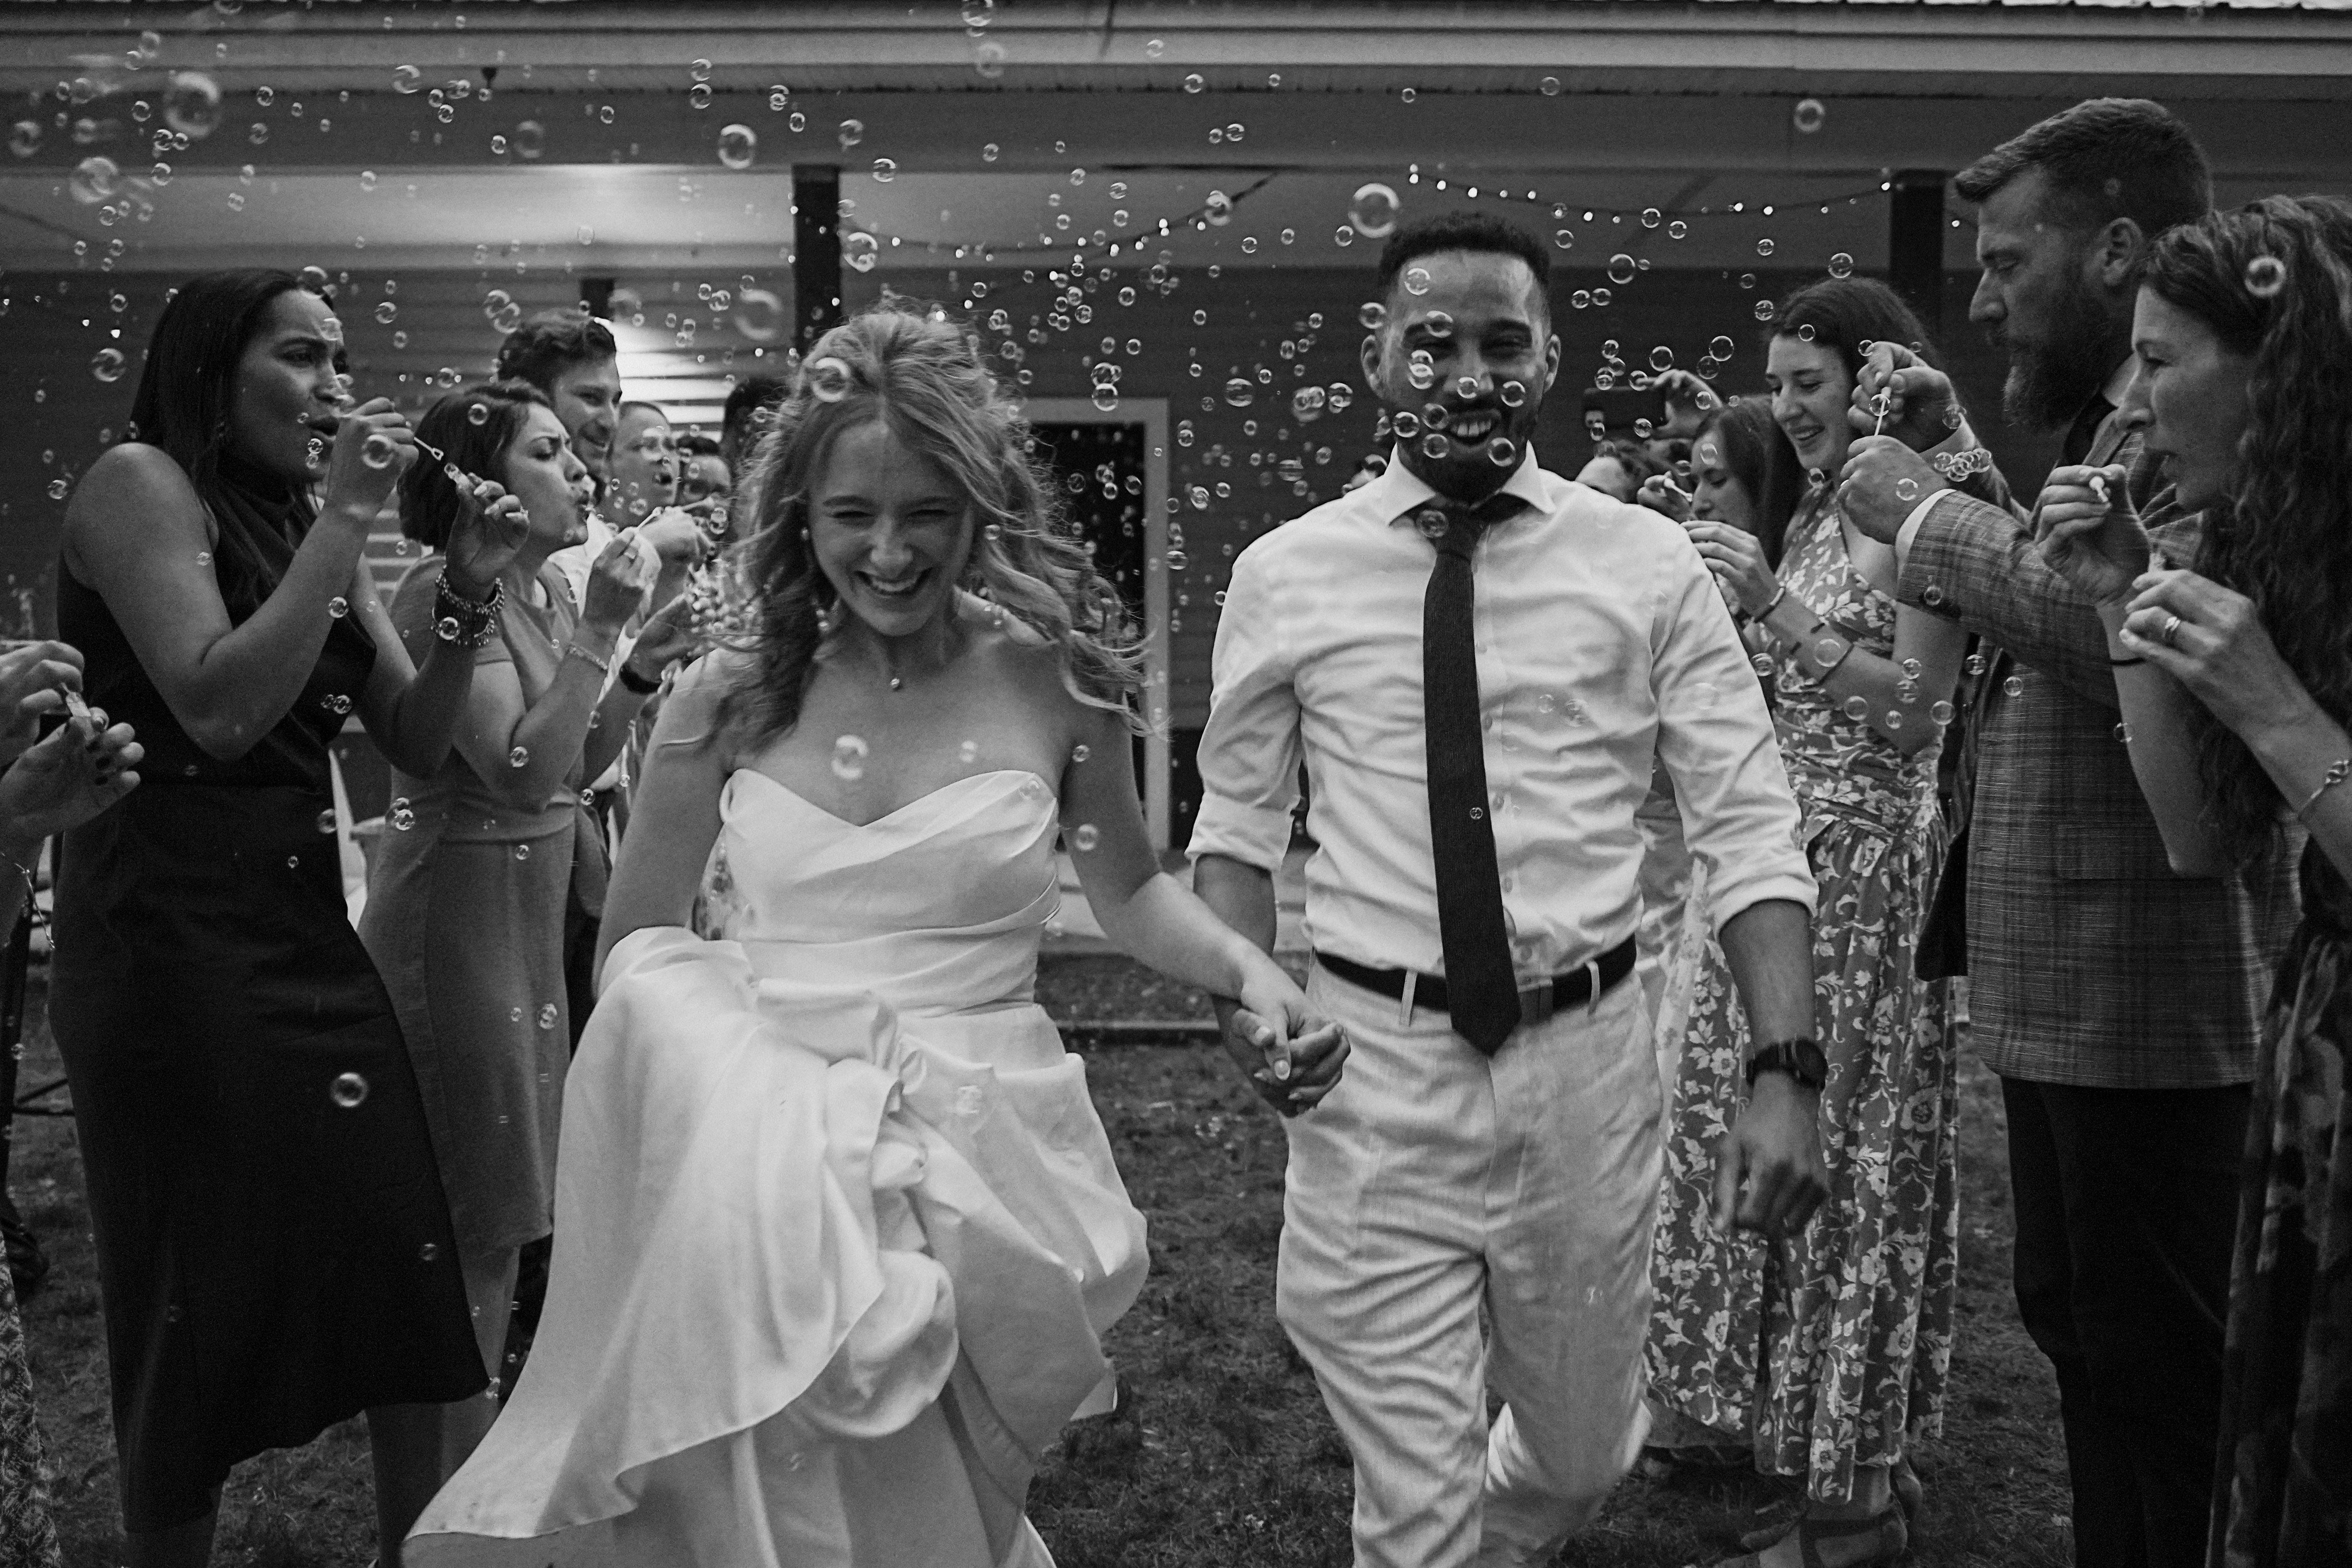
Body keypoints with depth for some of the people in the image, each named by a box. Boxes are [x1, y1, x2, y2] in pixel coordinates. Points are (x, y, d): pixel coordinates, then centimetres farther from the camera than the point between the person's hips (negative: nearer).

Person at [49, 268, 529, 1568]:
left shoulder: (309, 527, 13)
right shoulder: (139, 483, -7)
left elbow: (418, 745, 9)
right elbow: (220, 710, -20)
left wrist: (468, 597, -5)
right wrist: (346, 520, -17)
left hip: (306, 920, 7)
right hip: (171, 935, -6)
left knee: (393, 1253, 4)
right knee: (205, 1285, 4)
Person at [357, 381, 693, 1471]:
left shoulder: (542, 588, 9)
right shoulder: (446, 591, -16)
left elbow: (577, 767, 12)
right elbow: (522, 771, -25)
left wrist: (643, 664, 0)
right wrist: (598, 632, -24)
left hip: (531, 910, 9)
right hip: (458, 909, -9)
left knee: (500, 1216, 16)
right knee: (472, 1222, -1)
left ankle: (479, 1449, 30)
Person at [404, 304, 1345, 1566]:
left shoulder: (1054, 680, 0)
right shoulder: (728, 699, 2)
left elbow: (1128, 890, 15)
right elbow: (636, 944, 11)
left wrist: (1250, 972, -3)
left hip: (979, 1168, 0)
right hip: (757, 1159, 0)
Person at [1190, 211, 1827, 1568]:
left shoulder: (1648, 564, -1)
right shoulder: (1288, 574, 1)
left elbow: (1753, 831, -5)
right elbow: (1238, 820, 7)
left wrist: (1787, 1075, -16)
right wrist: (1245, 998, -11)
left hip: (1587, 1059, 1)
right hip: (1374, 1066, -1)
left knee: (1581, 1457, 22)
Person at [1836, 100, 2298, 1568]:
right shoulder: (2120, 410, 14)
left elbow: (2142, 635, -31)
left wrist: (1926, 515, -19)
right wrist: (1956, 461, 7)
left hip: (2155, 1001, -10)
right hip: (2066, 996, 10)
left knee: (2163, 1371, 2)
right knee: (2081, 1328, 21)